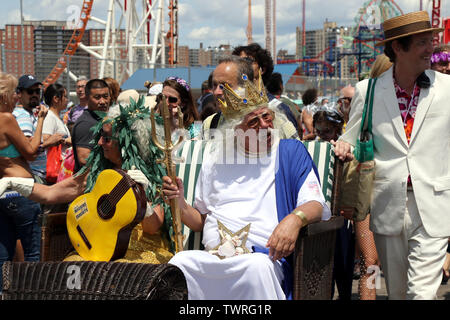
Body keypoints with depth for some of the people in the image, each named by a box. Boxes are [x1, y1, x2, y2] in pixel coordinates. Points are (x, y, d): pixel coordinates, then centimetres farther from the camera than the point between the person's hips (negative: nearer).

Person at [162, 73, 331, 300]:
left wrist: (295, 218, -23)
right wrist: (180, 204, 1)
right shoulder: (214, 161, 20)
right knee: (179, 263, -29)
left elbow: (315, 204, 0)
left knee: (258, 267, -38)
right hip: (212, 255, 3)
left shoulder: (291, 152, 11)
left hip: (262, 255, -2)